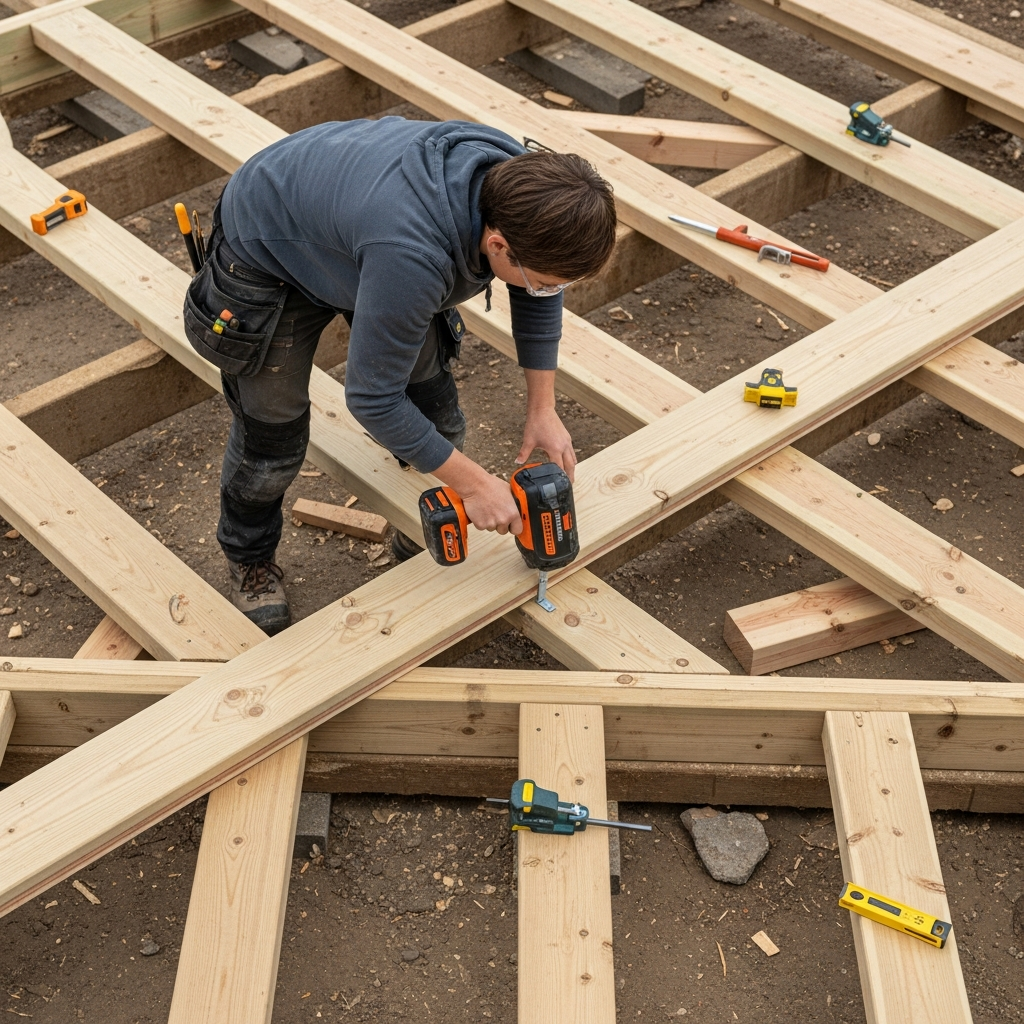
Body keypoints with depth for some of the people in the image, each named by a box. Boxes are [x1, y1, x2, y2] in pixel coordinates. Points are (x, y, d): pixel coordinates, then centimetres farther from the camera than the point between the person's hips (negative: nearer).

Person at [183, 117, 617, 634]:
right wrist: (473, 483, -26)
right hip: (270, 256, -6)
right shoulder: (413, 257, -47)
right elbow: (373, 399, -34)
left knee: (434, 417, 8)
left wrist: (542, 409, -3)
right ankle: (250, 559, 35)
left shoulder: (521, 181, -25)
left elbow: (535, 299, -3)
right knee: (272, 437, 6)